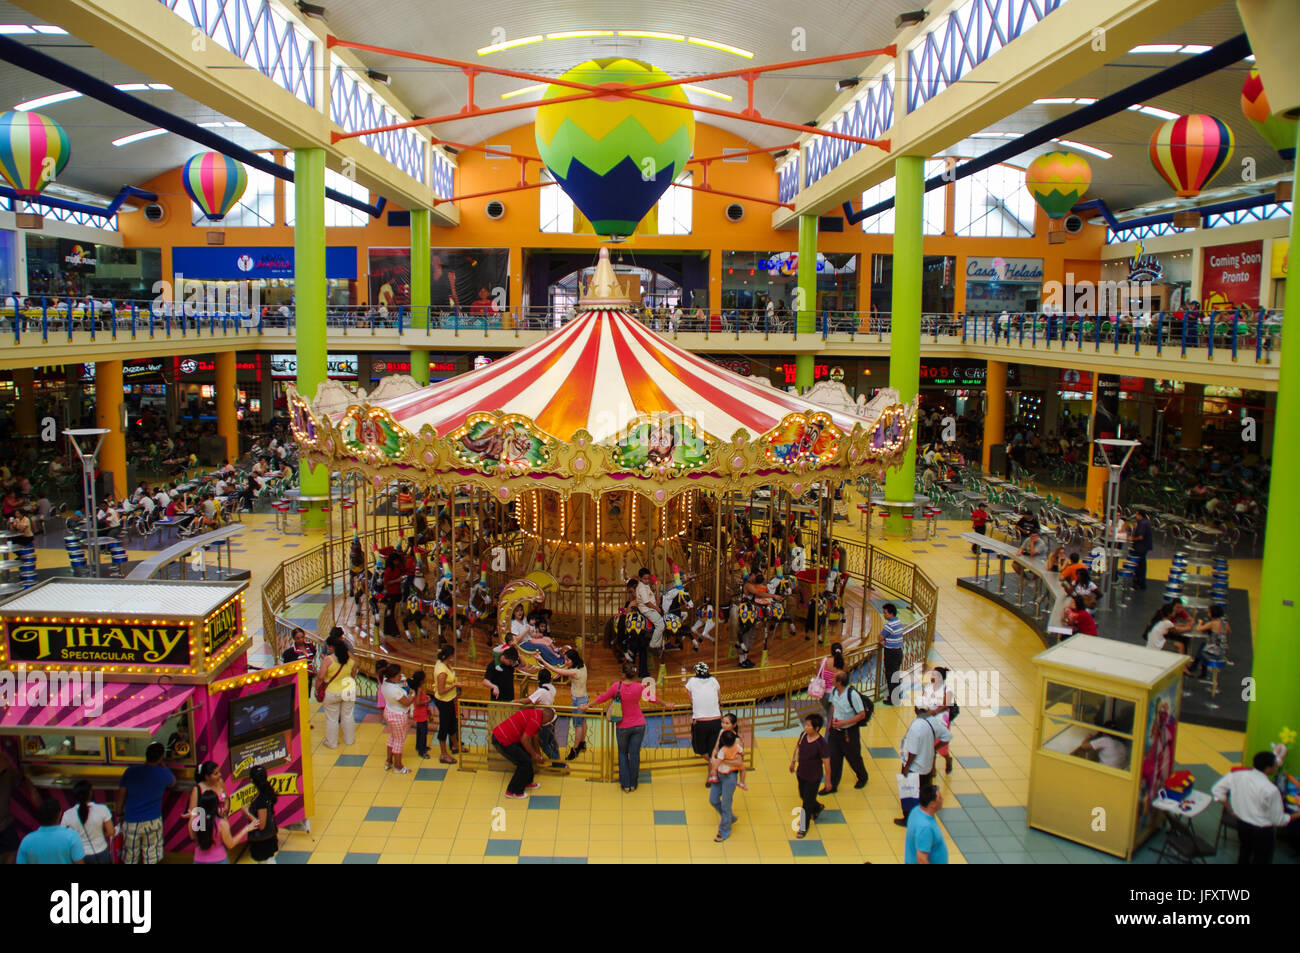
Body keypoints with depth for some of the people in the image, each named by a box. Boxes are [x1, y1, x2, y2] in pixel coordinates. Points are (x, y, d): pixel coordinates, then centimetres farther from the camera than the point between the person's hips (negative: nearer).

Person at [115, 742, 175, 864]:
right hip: (153, 821, -1)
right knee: (151, 858, 10)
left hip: (131, 822, 1)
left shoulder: (130, 771, -6)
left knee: (130, 859, 15)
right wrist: (161, 765, 14)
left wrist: (119, 814, 14)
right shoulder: (163, 774, -9)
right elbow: (173, 783, 13)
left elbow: (121, 794, 1)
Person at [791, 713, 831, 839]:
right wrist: (793, 762, 19)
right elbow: (797, 748, 10)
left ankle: (803, 828, 24)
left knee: (807, 803, 5)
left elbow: (826, 764, -19)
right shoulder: (803, 735, -11)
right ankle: (818, 807, 55)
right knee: (803, 797, 25)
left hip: (814, 778, -6)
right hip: (801, 774, 6)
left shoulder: (821, 744, -28)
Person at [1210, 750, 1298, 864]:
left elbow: (1216, 790, -2)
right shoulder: (1271, 790, -29)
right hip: (1263, 831, -5)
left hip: (1242, 824, 5)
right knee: (1261, 859, 17)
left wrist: (1230, 808, 9)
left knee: (1244, 855, 27)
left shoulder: (1238, 775, -13)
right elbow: (1278, 820, -16)